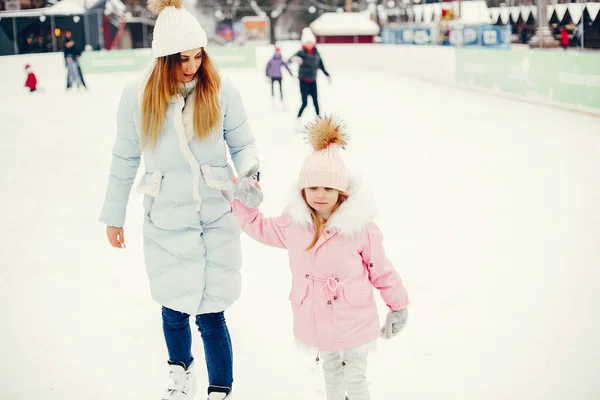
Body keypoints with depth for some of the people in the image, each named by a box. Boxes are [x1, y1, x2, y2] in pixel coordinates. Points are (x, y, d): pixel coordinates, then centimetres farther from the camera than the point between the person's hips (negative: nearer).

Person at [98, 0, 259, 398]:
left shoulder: (221, 90, -9)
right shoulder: (138, 95, -6)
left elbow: (243, 145, 1)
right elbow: (125, 159, 4)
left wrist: (249, 172, -21)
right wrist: (114, 216, 11)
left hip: (217, 219, -1)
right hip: (165, 221, 1)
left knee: (210, 315, 0)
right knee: (174, 310, 12)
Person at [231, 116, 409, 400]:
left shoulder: (360, 228, -19)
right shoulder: (293, 225, -7)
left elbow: (381, 270, -9)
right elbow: (260, 228, 11)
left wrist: (398, 306, 0)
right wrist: (245, 204, -4)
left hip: (354, 322, -4)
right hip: (316, 322, 4)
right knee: (331, 373, 27)